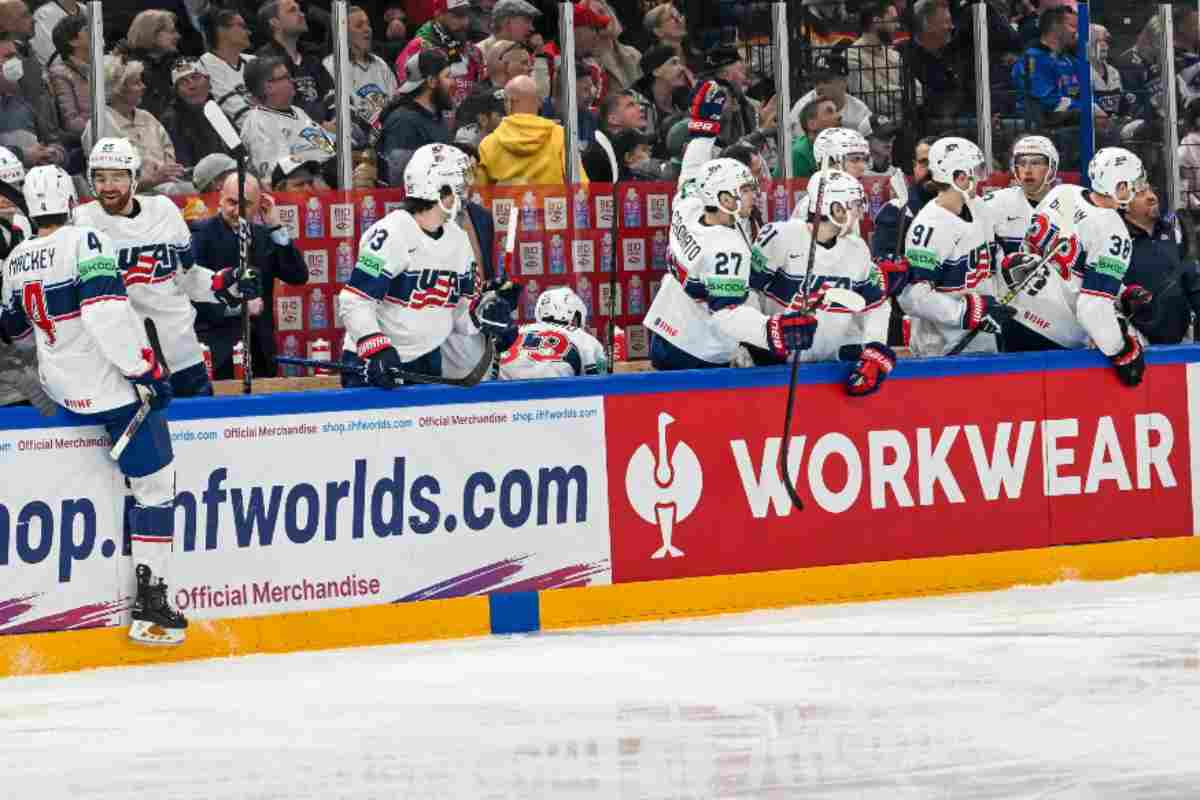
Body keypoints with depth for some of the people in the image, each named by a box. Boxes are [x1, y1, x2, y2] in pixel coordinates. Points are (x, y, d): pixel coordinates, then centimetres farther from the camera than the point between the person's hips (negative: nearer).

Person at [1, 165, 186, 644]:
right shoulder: (85, 243, -15)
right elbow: (108, 313, -25)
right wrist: (146, 371, -20)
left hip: (60, 384, 8)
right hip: (109, 386, -8)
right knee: (155, 482, -4)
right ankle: (149, 604, -10)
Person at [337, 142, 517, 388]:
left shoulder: (458, 240, 8)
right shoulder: (390, 235, -18)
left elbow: (460, 305, 16)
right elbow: (355, 301, -21)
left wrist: (485, 310, -5)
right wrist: (377, 350, -28)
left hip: (427, 359, 8)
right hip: (371, 362, -8)